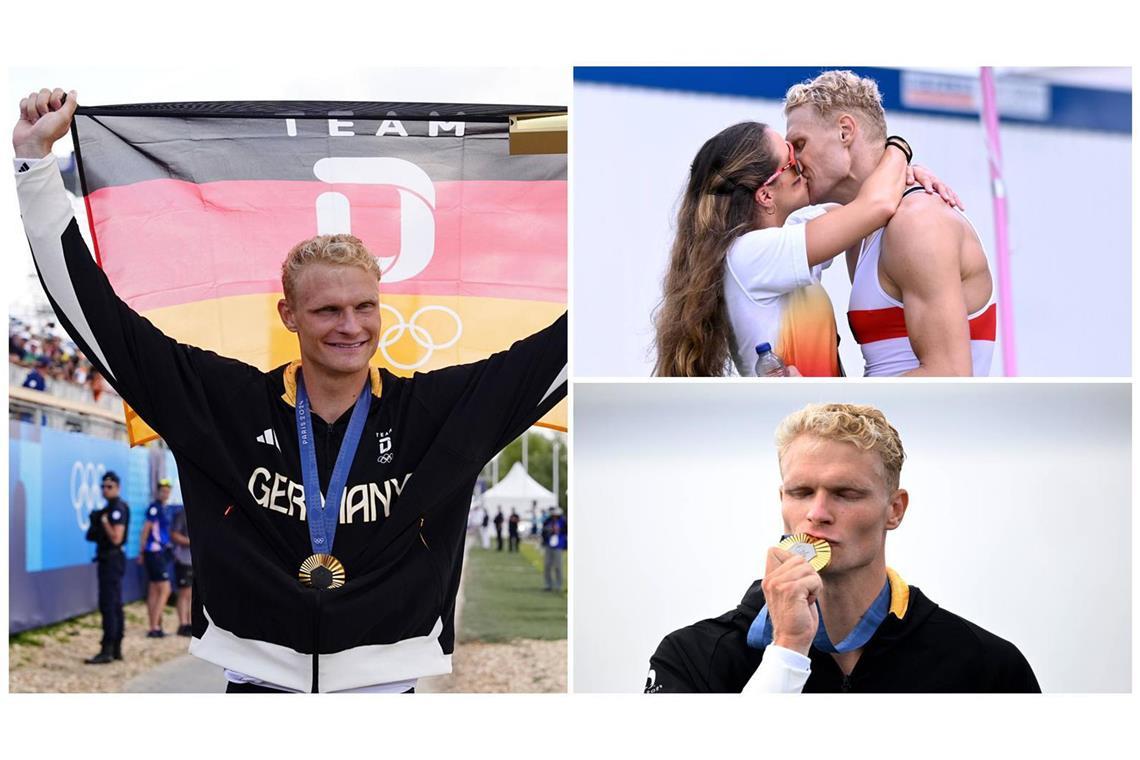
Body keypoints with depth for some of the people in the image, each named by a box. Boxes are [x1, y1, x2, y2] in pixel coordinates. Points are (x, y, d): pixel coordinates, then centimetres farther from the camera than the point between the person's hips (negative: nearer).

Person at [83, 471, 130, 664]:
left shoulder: (118, 509, -15)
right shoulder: (110, 508, 16)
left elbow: (116, 538, -23)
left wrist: (104, 521, -15)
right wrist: (97, 522, 7)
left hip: (111, 560, -11)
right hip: (110, 560, 11)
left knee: (108, 606, -11)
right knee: (115, 606, 12)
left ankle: (107, 651, -12)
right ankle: (116, 649, 17)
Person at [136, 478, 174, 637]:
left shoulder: (166, 509, 15)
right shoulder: (154, 508, -13)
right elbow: (145, 531, -13)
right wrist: (142, 553, -12)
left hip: (162, 553, 9)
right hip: (155, 553, -9)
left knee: (153, 591, 11)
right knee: (165, 590, -10)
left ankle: (153, 627, 15)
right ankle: (154, 627, -10)